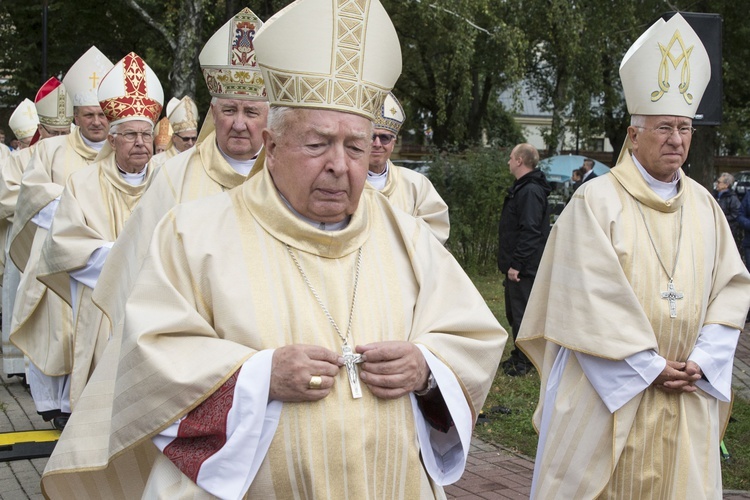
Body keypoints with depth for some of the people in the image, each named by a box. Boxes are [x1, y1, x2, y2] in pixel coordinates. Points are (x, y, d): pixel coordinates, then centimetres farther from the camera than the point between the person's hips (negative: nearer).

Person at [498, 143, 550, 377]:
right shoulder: (521, 188, 15)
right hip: (516, 265, 11)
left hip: (524, 268, -11)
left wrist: (516, 265, -24)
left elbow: (530, 232, -25)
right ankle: (519, 355, 28)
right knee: (513, 313, 17)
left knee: (521, 313, -3)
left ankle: (524, 362, 6)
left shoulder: (530, 191, -19)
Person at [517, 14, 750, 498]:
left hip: (687, 395, 4)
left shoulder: (704, 206, 7)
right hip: (608, 388, -4)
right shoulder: (597, 201, -8)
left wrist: (700, 362, -6)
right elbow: (593, 296, -13)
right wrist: (649, 366, -13)